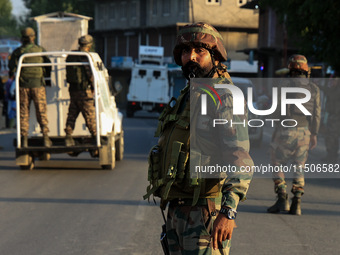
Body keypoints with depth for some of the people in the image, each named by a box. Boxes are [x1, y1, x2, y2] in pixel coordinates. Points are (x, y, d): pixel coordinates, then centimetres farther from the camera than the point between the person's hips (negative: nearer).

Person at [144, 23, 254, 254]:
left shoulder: (225, 98, -12)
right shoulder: (188, 97, 18)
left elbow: (240, 160, -23)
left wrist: (228, 211, -34)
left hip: (206, 214, -9)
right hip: (176, 210, 9)